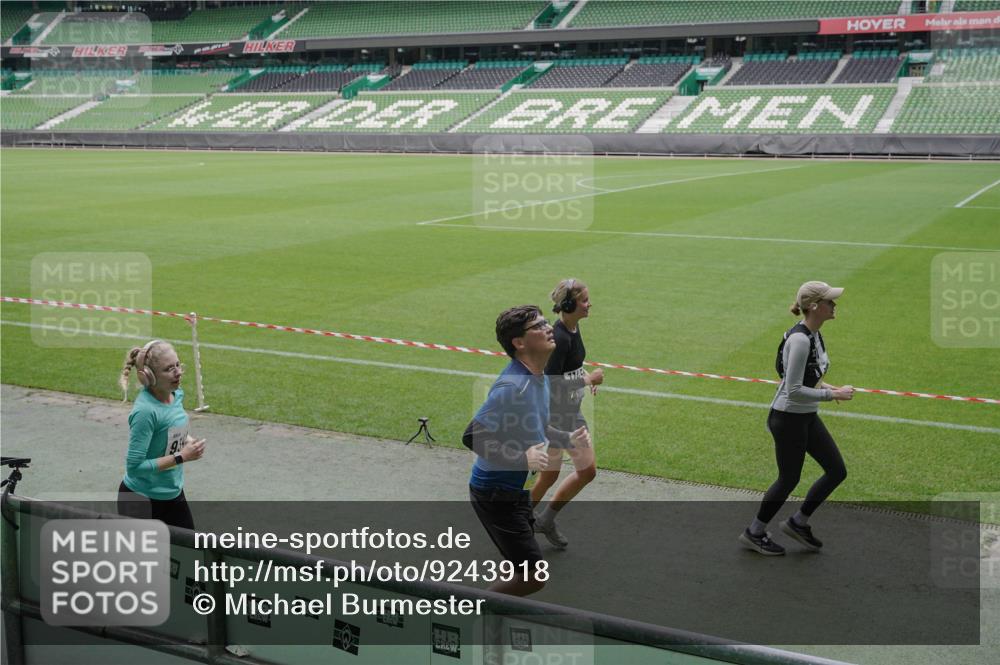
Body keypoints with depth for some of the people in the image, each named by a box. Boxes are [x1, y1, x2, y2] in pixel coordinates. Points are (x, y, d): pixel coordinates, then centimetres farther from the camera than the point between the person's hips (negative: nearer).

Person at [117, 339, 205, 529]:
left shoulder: (177, 395, -3)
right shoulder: (146, 410, -27)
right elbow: (134, 466, -27)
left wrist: (189, 442, -5)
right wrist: (180, 457, -25)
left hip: (173, 493, 8)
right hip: (141, 498, -8)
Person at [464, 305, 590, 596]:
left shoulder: (540, 378, 6)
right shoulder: (512, 386, -25)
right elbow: (472, 436, -30)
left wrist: (567, 439, 6)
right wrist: (523, 459, -29)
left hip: (518, 491, 10)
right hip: (496, 494, -10)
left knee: (524, 571, 20)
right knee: (534, 576, -8)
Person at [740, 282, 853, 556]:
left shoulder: (814, 334, 4)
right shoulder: (800, 340, -26)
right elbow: (794, 390, -26)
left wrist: (826, 386, 3)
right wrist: (833, 394, -21)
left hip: (807, 417, 9)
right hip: (788, 419, -9)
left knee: (837, 471, 11)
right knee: (788, 479, 6)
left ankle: (798, 523, 26)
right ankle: (754, 533, 26)